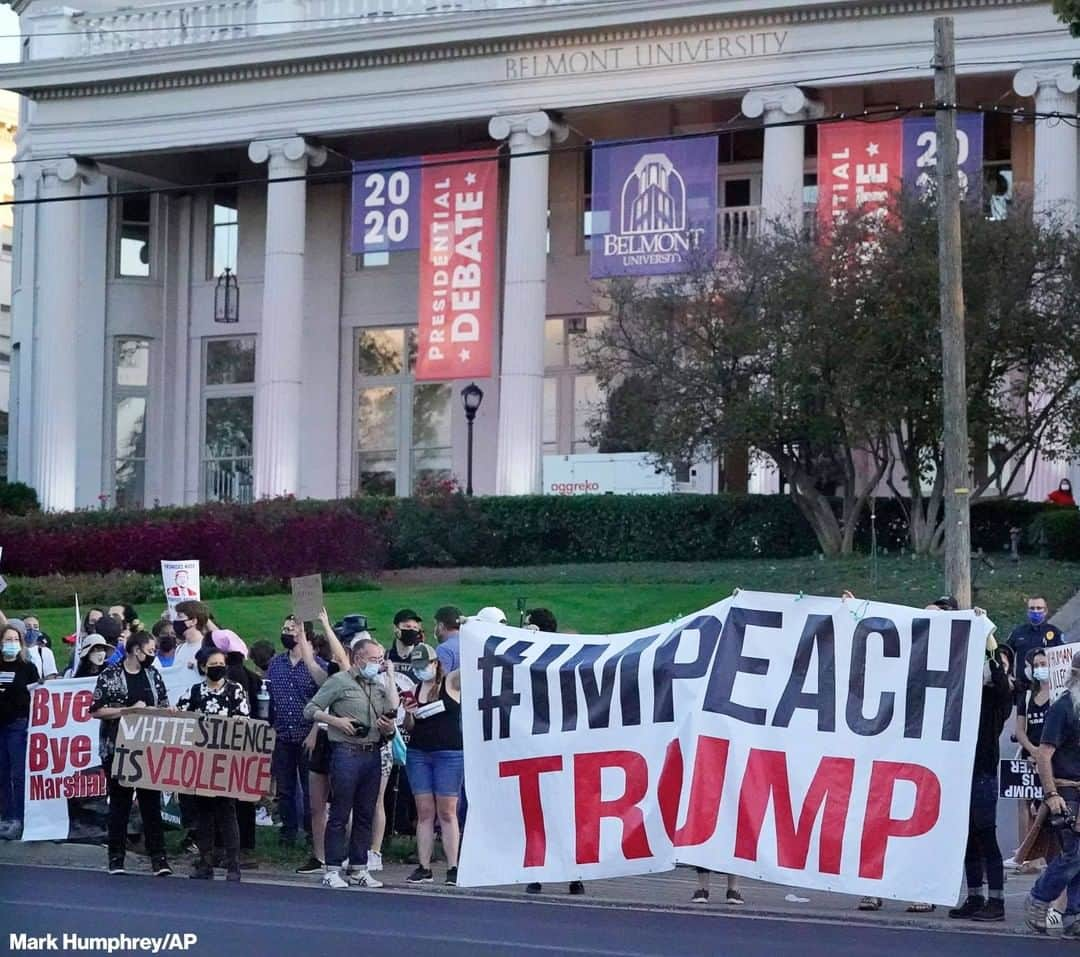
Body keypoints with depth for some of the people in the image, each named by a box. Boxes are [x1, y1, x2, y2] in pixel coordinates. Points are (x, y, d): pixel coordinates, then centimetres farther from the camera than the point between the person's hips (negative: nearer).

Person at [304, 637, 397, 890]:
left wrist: (390, 677, 3)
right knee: (340, 814, -5)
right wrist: (337, 721, -13)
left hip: (372, 753, 6)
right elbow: (310, 710, -2)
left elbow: (394, 710, 6)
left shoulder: (379, 687, 18)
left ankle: (358, 869, 14)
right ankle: (332, 871, -2)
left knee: (365, 814, 8)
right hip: (346, 753, -6)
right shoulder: (339, 681, 0)